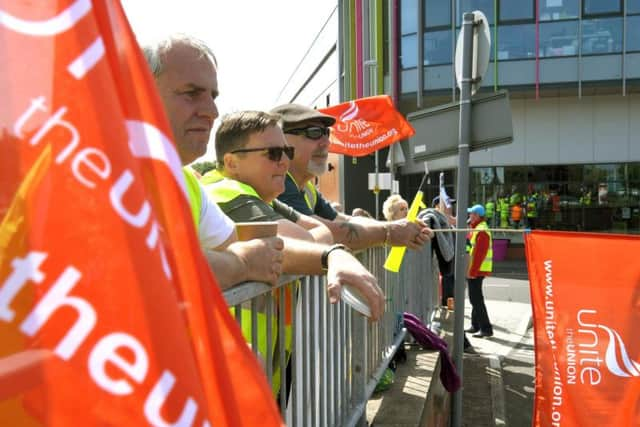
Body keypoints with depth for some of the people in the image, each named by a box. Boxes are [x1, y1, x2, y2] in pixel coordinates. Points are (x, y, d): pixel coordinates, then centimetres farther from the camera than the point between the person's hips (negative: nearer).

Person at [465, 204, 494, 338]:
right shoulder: (476, 229, 16)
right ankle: (476, 325, 27)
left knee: (476, 299, -7)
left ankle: (486, 329, -2)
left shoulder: (481, 231, -17)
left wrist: (472, 272, -22)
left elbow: (479, 254, -22)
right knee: (474, 299, 17)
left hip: (476, 271, -10)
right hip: (473, 270, 10)